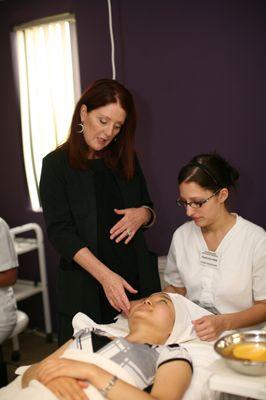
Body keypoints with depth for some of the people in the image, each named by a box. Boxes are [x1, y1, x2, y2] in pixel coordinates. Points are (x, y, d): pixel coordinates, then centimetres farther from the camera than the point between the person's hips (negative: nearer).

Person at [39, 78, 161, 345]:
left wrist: (142, 214, -7)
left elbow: (149, 209, 18)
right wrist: (105, 276, -22)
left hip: (137, 280, 4)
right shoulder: (56, 165, -4)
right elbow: (59, 232, -11)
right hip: (85, 289, -3)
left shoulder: (126, 160, 9)